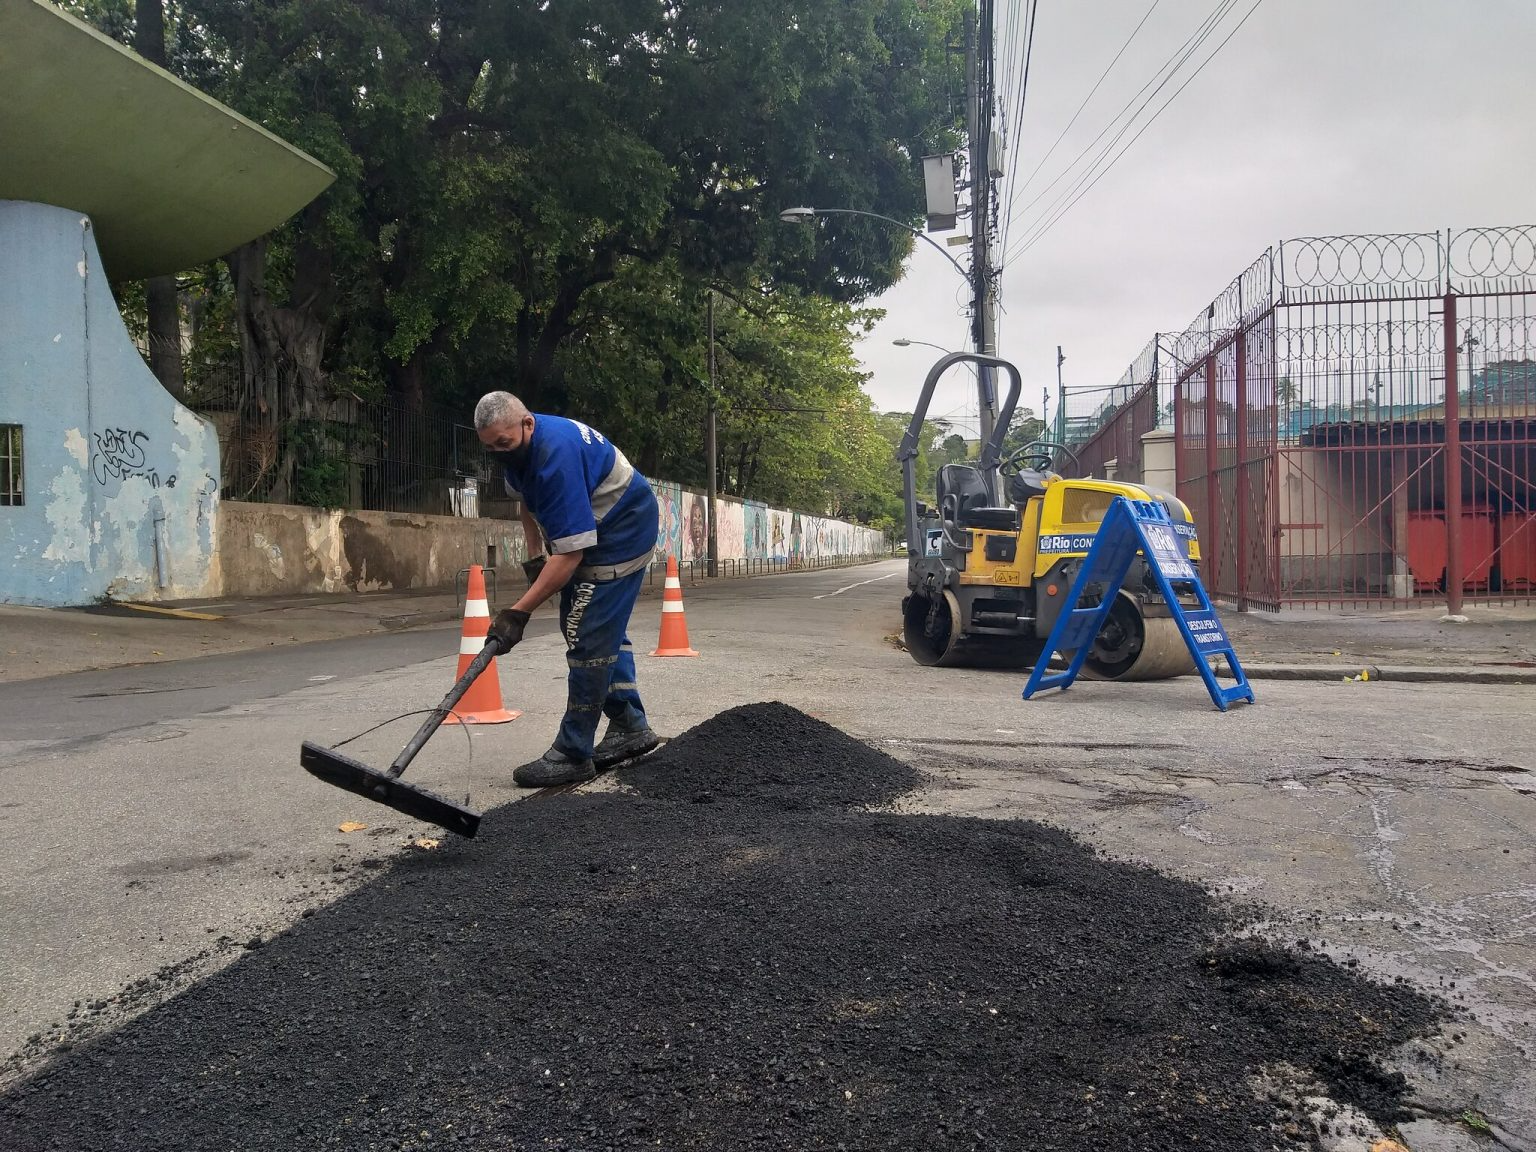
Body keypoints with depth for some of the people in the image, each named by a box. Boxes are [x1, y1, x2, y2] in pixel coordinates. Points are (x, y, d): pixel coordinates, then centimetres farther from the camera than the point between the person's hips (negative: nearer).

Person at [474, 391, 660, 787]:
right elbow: (527, 498, 20)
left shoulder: (557, 455, -33)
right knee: (605, 628, 15)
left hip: (624, 527, -10)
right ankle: (630, 726, 26)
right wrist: (534, 556, 9)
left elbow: (570, 554, -34)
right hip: (591, 527, 10)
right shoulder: (517, 447, -3)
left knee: (587, 635, -14)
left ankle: (573, 755, -10)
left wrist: (518, 613, -33)